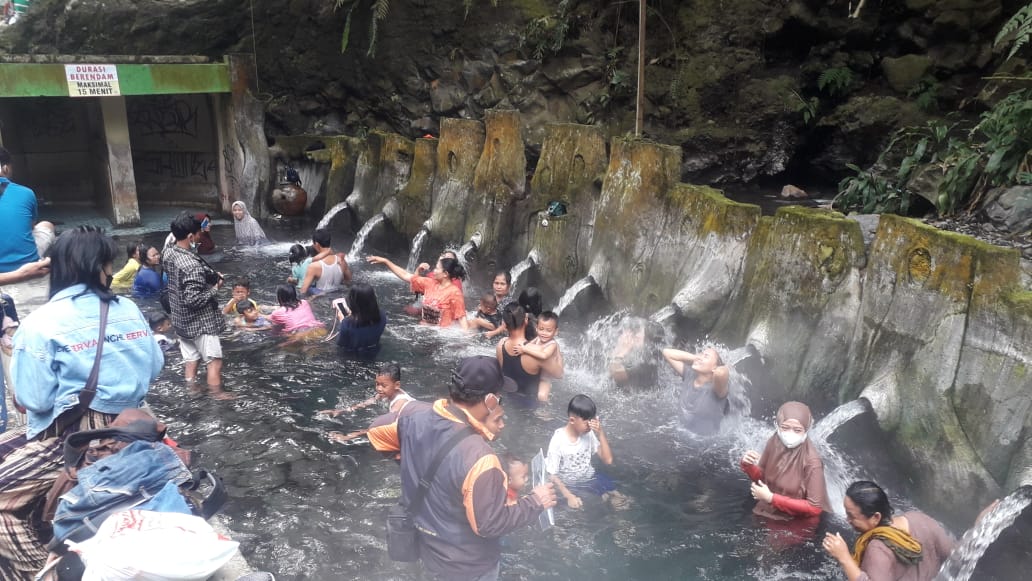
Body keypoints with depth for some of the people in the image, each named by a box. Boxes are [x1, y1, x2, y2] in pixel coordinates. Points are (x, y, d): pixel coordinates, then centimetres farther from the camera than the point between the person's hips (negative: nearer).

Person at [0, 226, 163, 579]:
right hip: (128, 428, 7)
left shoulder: (41, 324, -13)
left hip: (77, 439, -6)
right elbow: (153, 368, 10)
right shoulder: (130, 310, 2)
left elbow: (32, 400, -13)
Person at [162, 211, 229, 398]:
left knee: (190, 358, 19)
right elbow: (193, 300, -30)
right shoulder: (192, 265, -30)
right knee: (214, 360, 7)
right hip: (200, 321, -8)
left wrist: (211, 275, 5)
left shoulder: (168, 254, -1)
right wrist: (215, 288, -16)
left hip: (180, 319, 8)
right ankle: (217, 394, 18)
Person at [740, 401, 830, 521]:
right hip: (766, 513, 5)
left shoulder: (811, 461, -21)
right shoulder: (774, 442, -7)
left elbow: (815, 508, -18)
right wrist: (748, 465, -14)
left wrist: (771, 498, -19)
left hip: (794, 523, -5)